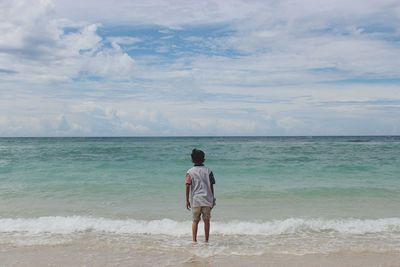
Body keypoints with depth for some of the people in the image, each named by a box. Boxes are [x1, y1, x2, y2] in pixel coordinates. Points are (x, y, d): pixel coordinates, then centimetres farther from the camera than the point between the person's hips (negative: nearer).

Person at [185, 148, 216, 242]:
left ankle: (194, 240, 4)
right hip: (207, 200, 0)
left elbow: (188, 186, -6)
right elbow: (211, 186, 2)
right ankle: (206, 240, 12)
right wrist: (212, 199, 11)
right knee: (206, 221, 10)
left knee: (195, 220, 11)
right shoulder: (208, 171, 2)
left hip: (195, 200, 0)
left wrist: (187, 200, 1)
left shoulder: (190, 172, -1)